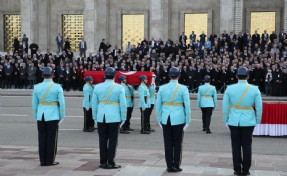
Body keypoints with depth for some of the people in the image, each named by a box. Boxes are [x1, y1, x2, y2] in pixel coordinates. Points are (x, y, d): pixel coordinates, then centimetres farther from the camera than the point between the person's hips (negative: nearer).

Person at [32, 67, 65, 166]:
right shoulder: (57, 87, -6)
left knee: (42, 138, 8)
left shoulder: (37, 87, 2)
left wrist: (35, 116, 14)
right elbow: (62, 103, -7)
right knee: (51, 138, 3)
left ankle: (42, 161, 11)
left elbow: (34, 103, 5)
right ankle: (50, 160, 6)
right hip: (53, 116, -3)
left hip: (41, 116, 3)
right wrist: (62, 116, 2)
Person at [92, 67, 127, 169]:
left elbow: (94, 104, 6)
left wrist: (95, 117, 14)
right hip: (114, 117, -3)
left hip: (101, 117, 3)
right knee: (112, 140, 3)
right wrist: (123, 118, 2)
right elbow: (123, 104, -6)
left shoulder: (97, 87, 4)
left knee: (102, 140, 8)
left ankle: (103, 162, 12)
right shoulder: (119, 88, -4)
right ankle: (110, 162, 5)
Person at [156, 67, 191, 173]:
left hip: (166, 119, 2)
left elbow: (158, 105, 3)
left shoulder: (162, 88, 0)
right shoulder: (183, 88, -7)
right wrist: (188, 121, -1)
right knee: (177, 143, 7)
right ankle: (176, 166, 11)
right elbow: (187, 105, -7)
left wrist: (159, 119, 11)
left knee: (168, 143, 8)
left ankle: (169, 166, 12)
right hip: (178, 119, -2)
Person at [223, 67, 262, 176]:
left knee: (236, 145, 8)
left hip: (234, 121, 0)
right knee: (247, 146, 8)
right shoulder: (255, 89, -6)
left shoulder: (230, 88, -6)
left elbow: (225, 106, -2)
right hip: (248, 121, 0)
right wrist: (258, 120, 9)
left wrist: (226, 119, 10)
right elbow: (259, 108, -3)